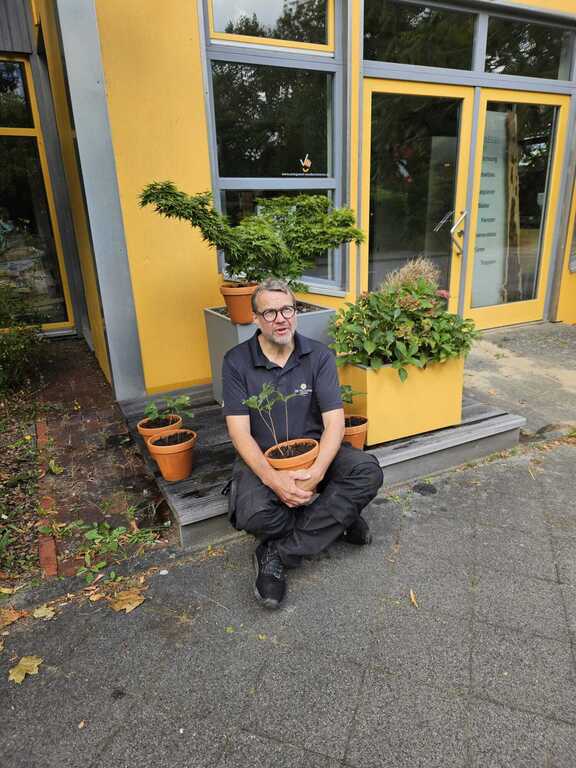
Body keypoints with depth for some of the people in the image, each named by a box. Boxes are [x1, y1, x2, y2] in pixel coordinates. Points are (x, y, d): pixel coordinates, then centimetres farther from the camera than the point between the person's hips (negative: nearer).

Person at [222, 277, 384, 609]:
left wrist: (316, 472, -29)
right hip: (262, 458, -2)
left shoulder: (319, 355, -5)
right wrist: (273, 478, -30)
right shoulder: (237, 361, -8)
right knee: (253, 514, -32)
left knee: (368, 471, -25)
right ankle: (337, 519, -2)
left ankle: (277, 554, -18)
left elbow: (334, 421, -11)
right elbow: (240, 432, -13)